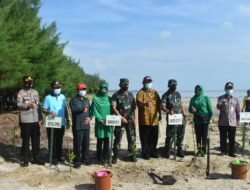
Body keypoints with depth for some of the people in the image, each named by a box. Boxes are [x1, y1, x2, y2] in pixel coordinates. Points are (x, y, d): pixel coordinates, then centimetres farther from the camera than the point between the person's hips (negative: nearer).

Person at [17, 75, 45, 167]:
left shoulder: (35, 92, 13)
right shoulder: (21, 92, -4)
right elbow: (19, 104, -14)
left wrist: (41, 117, 12)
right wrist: (28, 105, -30)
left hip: (35, 120, 5)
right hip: (25, 120, -5)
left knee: (36, 140, 9)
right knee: (26, 140, 1)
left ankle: (36, 158, 20)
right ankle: (26, 160, 10)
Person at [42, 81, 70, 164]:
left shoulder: (62, 97, 9)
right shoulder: (48, 97, -6)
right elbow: (44, 109, -8)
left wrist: (67, 120, 12)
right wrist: (50, 112, -28)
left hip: (61, 123, 4)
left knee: (60, 141, 13)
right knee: (52, 141, 1)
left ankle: (59, 156, 24)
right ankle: (54, 158, 10)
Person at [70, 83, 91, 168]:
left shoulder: (86, 100, 17)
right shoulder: (73, 100, -2)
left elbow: (90, 110, 17)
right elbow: (73, 109, -21)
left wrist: (89, 117, -2)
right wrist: (82, 109, -35)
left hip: (86, 125, 6)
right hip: (77, 126, -5)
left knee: (86, 143, 11)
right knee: (77, 144, -4)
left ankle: (85, 158, 23)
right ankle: (77, 161, 6)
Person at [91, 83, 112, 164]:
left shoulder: (109, 99, 9)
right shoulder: (95, 99, -1)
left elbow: (112, 109, 10)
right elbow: (94, 111, -4)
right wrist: (101, 120, -12)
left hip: (108, 122, 3)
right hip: (99, 123, -3)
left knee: (107, 140, 4)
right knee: (100, 141, 1)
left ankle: (106, 157, 15)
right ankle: (100, 158, 12)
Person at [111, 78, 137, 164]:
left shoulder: (130, 94, 9)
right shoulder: (116, 95, -5)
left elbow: (134, 107, 11)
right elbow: (113, 108, -11)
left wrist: (134, 118, 3)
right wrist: (121, 117, -17)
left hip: (130, 120, 4)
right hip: (120, 120, -4)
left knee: (132, 138, 6)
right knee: (118, 139, 1)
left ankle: (132, 155, 18)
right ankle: (115, 156, 10)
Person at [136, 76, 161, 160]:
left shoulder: (154, 92, 14)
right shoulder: (140, 93, -3)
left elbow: (158, 104, 18)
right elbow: (138, 103, -19)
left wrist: (159, 114, 15)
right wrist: (144, 104, -39)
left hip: (154, 119, 5)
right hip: (144, 119, -5)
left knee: (154, 137, 11)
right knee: (145, 138, 0)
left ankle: (153, 152, 24)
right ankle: (145, 153, 9)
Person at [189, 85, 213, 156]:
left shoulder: (206, 98, 1)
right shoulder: (193, 99, 9)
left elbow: (210, 109, 1)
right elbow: (189, 109, 12)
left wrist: (209, 118, -6)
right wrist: (192, 110, -10)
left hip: (204, 119, -3)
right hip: (196, 119, 3)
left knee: (204, 136, -2)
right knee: (198, 135, 4)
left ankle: (203, 150, 3)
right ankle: (199, 149, 11)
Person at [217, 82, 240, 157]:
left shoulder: (235, 99, 9)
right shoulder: (221, 98, 3)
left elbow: (238, 110, 12)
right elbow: (218, 107, -14)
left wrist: (238, 119, 7)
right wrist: (222, 104, -36)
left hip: (232, 122, 1)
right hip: (222, 122, -1)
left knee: (232, 139, 3)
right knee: (223, 138, 6)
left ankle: (231, 152, 11)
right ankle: (223, 151, 18)